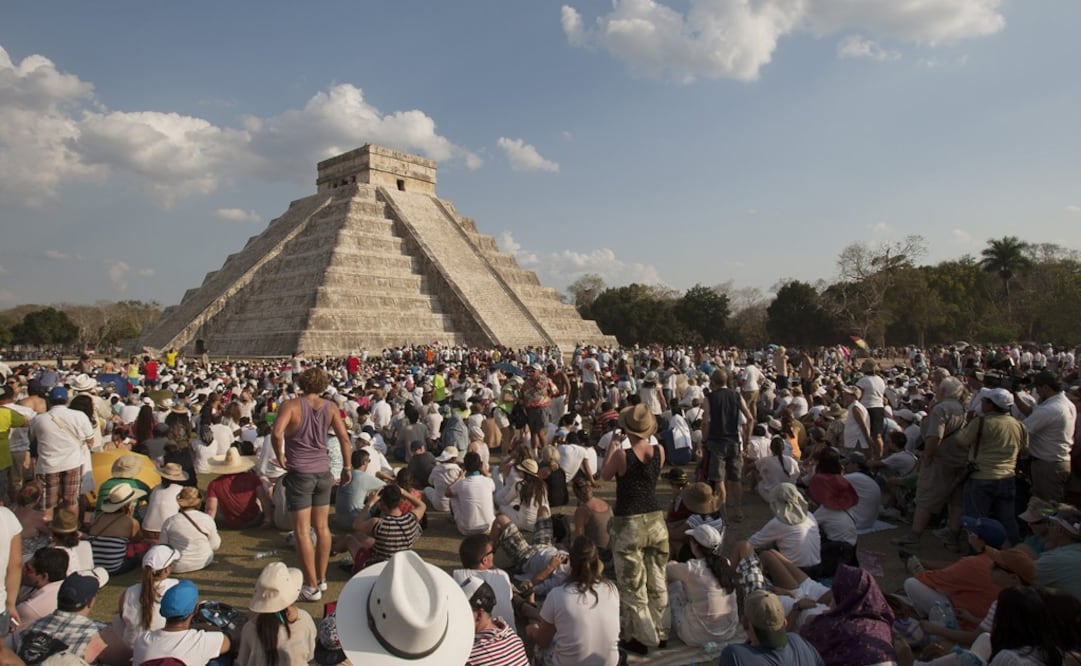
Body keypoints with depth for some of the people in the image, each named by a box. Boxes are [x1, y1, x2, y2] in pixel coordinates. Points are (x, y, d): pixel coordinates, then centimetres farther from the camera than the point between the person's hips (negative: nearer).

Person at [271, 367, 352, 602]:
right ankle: (321, 578, 24)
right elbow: (344, 438, -3)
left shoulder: (291, 405, -8)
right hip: (323, 471, 4)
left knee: (302, 531, 1)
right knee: (322, 527, 14)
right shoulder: (330, 408, 2)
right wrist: (347, 467, 5)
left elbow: (277, 432, -24)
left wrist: (280, 455, -8)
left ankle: (312, 587, 3)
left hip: (299, 473, -4)